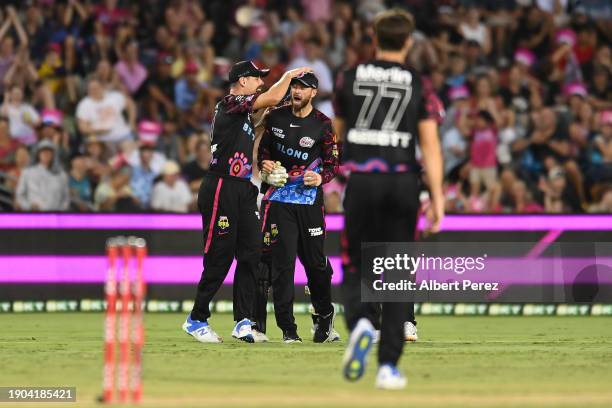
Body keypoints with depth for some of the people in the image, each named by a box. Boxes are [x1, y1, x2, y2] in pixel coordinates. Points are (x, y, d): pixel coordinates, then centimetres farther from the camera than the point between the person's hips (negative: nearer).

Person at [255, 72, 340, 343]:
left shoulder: (322, 124, -1)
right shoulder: (276, 117, 7)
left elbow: (333, 163, 0)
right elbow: (263, 147, 19)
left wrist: (321, 178, -20)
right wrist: (264, 163, -3)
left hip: (309, 198, -1)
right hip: (278, 197, 1)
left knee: (315, 261, 3)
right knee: (282, 262, -5)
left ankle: (324, 318, 24)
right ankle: (287, 329, -3)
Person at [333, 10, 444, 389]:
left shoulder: (349, 79, 4)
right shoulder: (419, 86, 1)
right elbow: (430, 144, -7)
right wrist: (437, 197, -10)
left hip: (361, 182, 0)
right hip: (403, 184, 0)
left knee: (357, 265, 9)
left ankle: (360, 321, -24)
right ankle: (389, 366, 4)